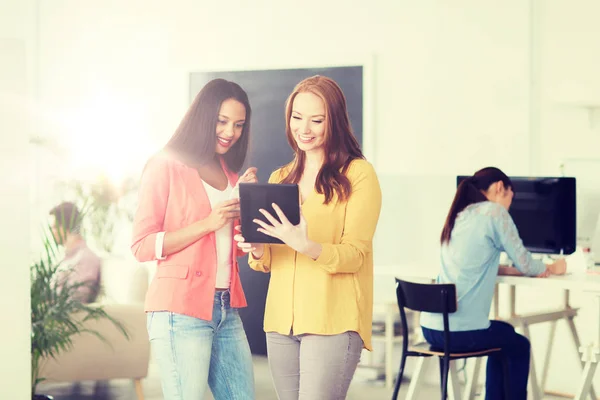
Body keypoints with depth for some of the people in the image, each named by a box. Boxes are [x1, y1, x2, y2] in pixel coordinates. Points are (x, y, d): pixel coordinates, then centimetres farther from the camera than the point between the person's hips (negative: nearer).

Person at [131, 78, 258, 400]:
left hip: (226, 310, 7)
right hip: (181, 310, -7)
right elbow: (142, 246, -9)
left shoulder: (229, 174, 17)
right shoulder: (166, 166, -4)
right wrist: (207, 223, -17)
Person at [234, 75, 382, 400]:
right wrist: (257, 251, -7)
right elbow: (266, 263, 17)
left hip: (333, 321, -6)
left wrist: (304, 245, -27)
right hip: (281, 320, 6)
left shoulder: (358, 174, -3)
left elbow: (354, 255, -10)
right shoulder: (280, 178, 16)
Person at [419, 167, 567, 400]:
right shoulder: (494, 212, -6)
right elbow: (524, 263, 1)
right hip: (461, 332, -7)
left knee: (504, 334, 33)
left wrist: (511, 270, 21)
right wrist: (550, 268, 21)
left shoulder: (458, 216, 15)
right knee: (519, 346, 23)